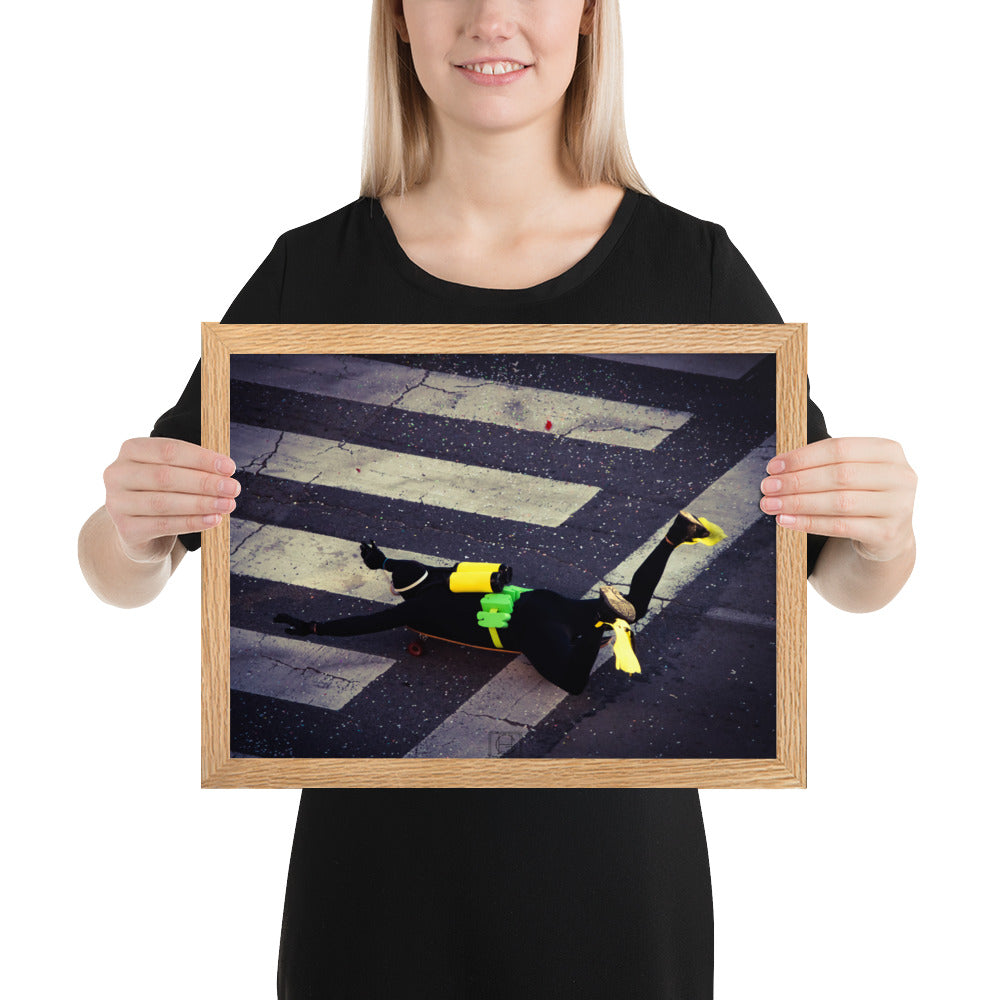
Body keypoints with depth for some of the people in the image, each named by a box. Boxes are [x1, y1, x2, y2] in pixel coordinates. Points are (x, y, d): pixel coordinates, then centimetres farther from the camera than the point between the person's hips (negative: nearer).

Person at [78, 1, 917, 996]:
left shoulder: (691, 265, -6)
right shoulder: (313, 271, -4)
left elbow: (844, 578, 0)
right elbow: (120, 578, 0)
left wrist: (884, 536, -22)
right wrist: (132, 527, -23)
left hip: (616, 859, 0)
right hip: (377, 865, 1)